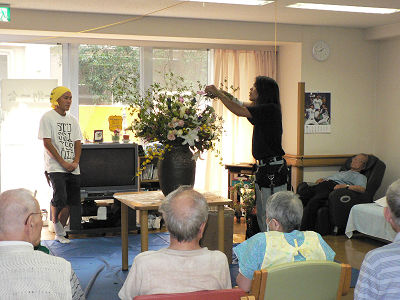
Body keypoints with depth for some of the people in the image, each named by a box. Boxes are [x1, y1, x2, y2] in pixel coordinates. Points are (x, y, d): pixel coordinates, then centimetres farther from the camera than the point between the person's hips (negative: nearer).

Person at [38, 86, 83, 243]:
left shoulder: (72, 120, 15)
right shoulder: (48, 117, -2)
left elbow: (77, 142, 12)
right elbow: (47, 143, -9)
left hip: (73, 168, 6)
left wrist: (76, 162, -5)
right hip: (55, 167, -6)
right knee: (60, 199, -18)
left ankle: (60, 232, 15)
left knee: (69, 201, 4)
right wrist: (63, 162, -14)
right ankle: (59, 231, 0)